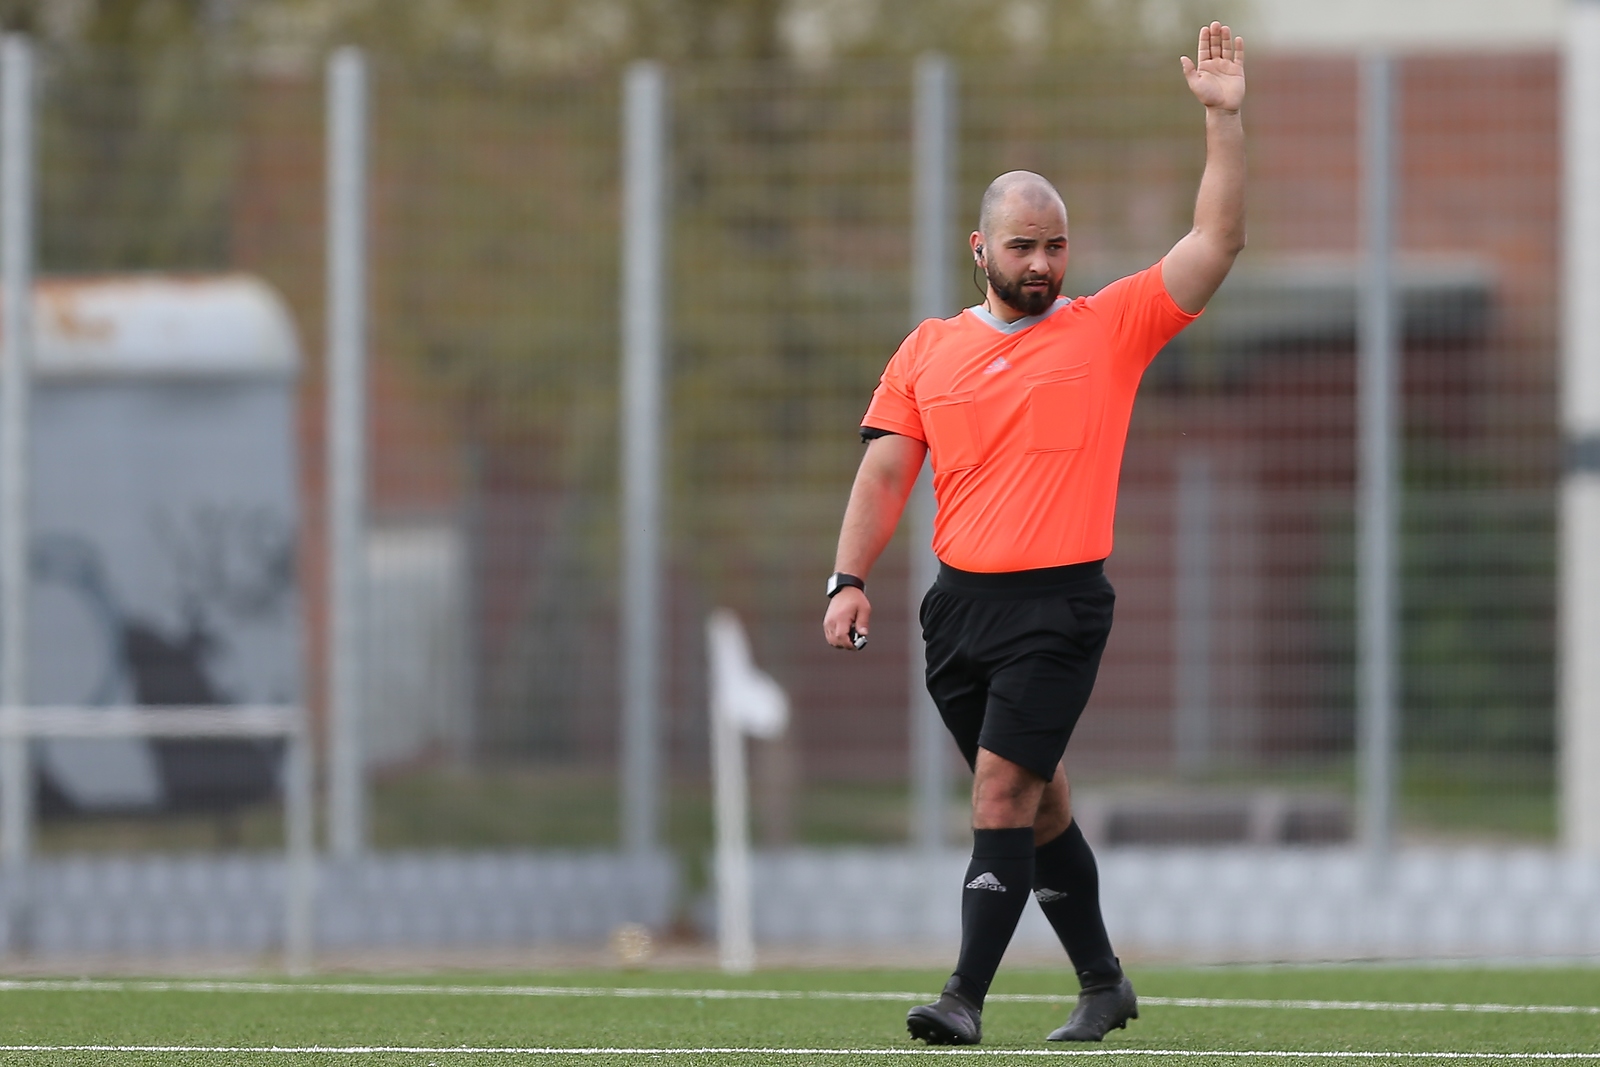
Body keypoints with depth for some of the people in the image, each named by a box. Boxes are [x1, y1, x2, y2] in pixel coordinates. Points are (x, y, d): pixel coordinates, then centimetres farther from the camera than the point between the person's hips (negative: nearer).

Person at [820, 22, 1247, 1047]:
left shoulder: (1110, 329, 3)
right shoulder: (927, 352, 11)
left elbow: (1217, 243, -2)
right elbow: (886, 470, 9)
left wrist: (1225, 120, -9)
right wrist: (850, 580, -3)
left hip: (1060, 604, -4)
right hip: (960, 602, 4)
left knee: (1004, 788, -14)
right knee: (1034, 796, 12)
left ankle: (968, 995, -16)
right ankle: (1102, 981, 26)